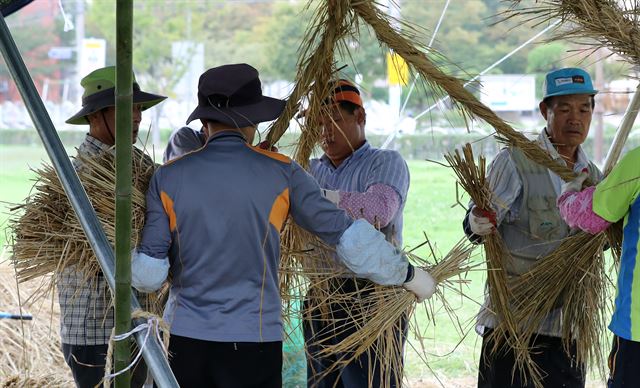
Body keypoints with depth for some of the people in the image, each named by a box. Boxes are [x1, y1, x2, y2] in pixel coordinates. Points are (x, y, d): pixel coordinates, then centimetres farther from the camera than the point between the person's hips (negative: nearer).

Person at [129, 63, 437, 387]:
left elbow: (148, 273, -3)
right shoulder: (281, 174, -3)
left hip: (185, 338, 2)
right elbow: (350, 237, -2)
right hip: (253, 345, -2)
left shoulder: (169, 178, 0)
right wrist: (408, 274, 12)